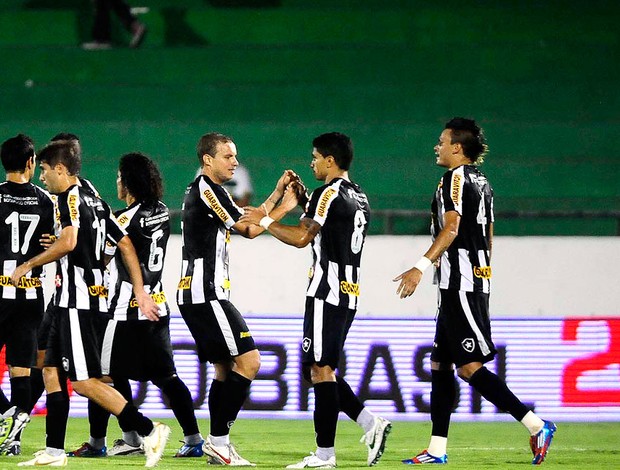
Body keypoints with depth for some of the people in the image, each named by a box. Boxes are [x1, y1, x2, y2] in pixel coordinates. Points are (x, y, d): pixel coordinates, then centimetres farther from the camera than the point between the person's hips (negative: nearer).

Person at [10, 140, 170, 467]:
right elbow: (126, 245, 17)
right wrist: (140, 292, 18)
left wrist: (28, 265, -14)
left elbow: (68, 243, -25)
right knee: (52, 371, 14)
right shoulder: (95, 201, 17)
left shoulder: (69, 198, -10)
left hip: (77, 301, -10)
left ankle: (148, 431, -15)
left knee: (85, 381, -11)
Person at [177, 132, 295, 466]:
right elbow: (250, 230, -9)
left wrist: (277, 193, 13)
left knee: (225, 367, 12)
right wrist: (284, 208, 1)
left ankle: (218, 446, 11)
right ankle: (218, 440, -13)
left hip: (196, 296, 11)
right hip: (205, 292, -11)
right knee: (248, 360, -13)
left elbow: (248, 222, 19)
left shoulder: (208, 191, 20)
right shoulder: (205, 189, -11)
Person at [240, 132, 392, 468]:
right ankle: (371, 424, 3)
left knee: (321, 369, -7)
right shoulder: (359, 197, 18)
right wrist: (305, 203, 25)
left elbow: (301, 237, -16)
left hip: (327, 292, -9)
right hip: (349, 293, 9)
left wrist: (265, 221, -6)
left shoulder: (329, 193, -11)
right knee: (322, 370, 14)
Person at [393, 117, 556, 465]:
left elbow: (451, 229, -20)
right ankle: (437, 450, 10)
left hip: (460, 283, -10)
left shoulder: (456, 178, -10)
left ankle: (537, 426, -15)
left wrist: (421, 267, -26)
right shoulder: (482, 181, 18)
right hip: (477, 280, 10)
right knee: (440, 364, 11)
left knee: (470, 367, -12)